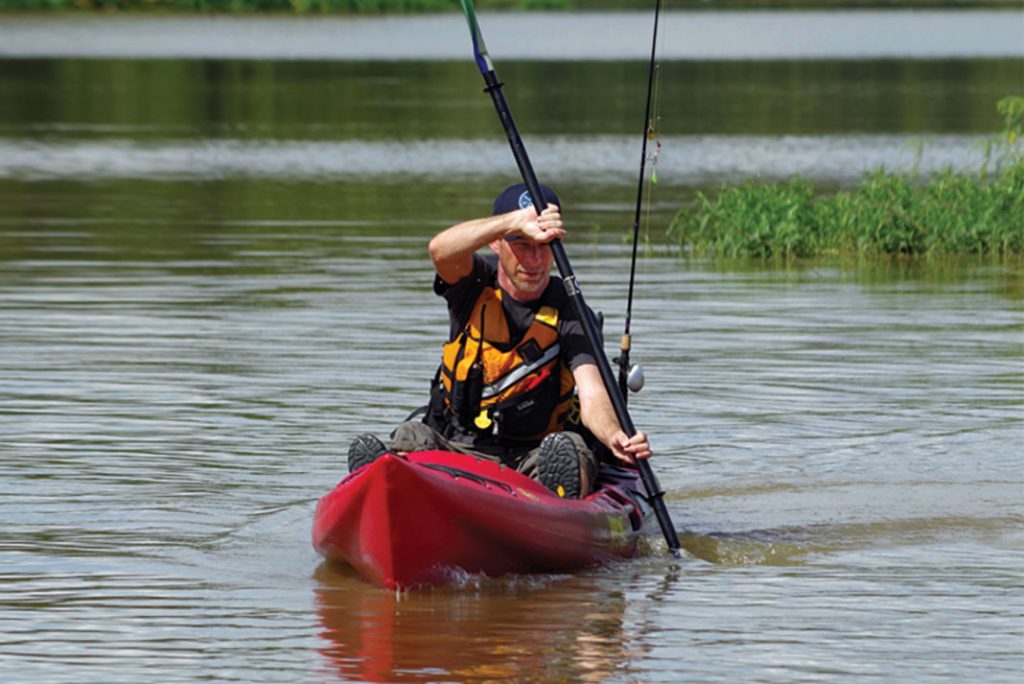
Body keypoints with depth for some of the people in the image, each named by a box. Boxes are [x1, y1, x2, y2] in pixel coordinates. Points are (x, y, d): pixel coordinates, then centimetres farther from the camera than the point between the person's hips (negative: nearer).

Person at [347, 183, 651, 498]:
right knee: (412, 437, -27)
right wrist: (518, 221, -40)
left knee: (570, 449, -32)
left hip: (531, 460, -2)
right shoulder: (477, 282, 0)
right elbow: (441, 249, -25)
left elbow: (592, 396, -18)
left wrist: (614, 437, -43)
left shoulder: (568, 313, -4)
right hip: (454, 450, 2)